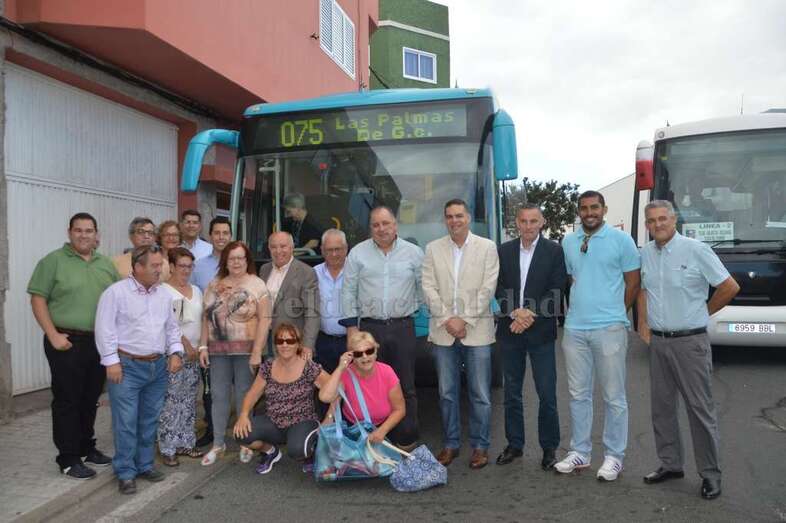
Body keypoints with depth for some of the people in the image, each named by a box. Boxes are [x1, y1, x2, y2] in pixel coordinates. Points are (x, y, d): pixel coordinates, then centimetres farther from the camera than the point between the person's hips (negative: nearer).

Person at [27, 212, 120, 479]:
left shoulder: (106, 264, 10)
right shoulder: (53, 261, -4)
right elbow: (38, 299, -8)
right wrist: (53, 335, -14)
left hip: (100, 343, 5)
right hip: (67, 343, -5)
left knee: (90, 400, 15)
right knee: (67, 401, 2)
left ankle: (86, 447, 29)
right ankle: (68, 458, 11)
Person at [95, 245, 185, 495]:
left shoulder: (164, 295, 10)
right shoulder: (116, 292, -8)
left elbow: (172, 327, 17)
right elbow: (105, 329, -10)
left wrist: (175, 352, 5)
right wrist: (111, 361, -12)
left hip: (158, 366, 6)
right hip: (127, 366, -5)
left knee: (150, 420, 13)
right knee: (126, 422, -2)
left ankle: (145, 464, 27)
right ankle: (125, 472, 10)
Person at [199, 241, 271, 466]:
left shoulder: (256, 285, -5)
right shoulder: (214, 285, 9)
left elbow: (264, 320, -10)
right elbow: (206, 318, 11)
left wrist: (257, 352, -15)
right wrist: (203, 346, 5)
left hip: (245, 349, -3)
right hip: (218, 349, 4)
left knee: (243, 396, 5)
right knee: (219, 396, 9)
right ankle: (218, 444, 21)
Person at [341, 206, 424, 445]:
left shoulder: (413, 252, 4)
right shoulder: (358, 253, 4)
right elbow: (349, 292, 4)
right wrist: (351, 327, 0)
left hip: (403, 326, 0)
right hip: (369, 327, 0)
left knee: (406, 387, 6)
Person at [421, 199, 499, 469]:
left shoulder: (487, 247, 2)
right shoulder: (433, 249, 8)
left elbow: (488, 288, -4)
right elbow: (428, 287, 2)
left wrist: (465, 320, -9)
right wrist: (448, 320, -8)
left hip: (477, 331, -2)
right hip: (443, 331, 2)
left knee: (480, 394, 3)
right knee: (447, 393, 9)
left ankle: (480, 446, 16)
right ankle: (450, 443, 22)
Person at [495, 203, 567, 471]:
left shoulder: (554, 251, -2)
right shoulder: (504, 250, 6)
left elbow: (556, 290, -7)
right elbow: (498, 288, 3)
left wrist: (530, 314, -14)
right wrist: (516, 312, -12)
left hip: (540, 331, -3)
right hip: (510, 331, 3)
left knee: (547, 393, 2)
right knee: (512, 391, 12)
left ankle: (549, 447, 17)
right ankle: (514, 444, 25)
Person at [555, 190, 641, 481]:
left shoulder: (621, 240, -1)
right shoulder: (568, 243, 10)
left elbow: (633, 283, 2)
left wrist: (616, 314, 4)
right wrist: (576, 309, 9)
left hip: (609, 329, -4)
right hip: (574, 329, 4)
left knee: (614, 397, 4)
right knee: (578, 394, 11)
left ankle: (614, 457, 15)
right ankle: (579, 453, 21)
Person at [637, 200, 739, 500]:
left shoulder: (696, 250, -10)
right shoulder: (645, 253, 6)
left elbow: (730, 287, -6)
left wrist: (704, 313, 2)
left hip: (690, 341, -5)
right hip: (657, 341, 5)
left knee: (700, 408, 1)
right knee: (662, 406, 12)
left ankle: (710, 474, 13)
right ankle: (670, 464, 26)